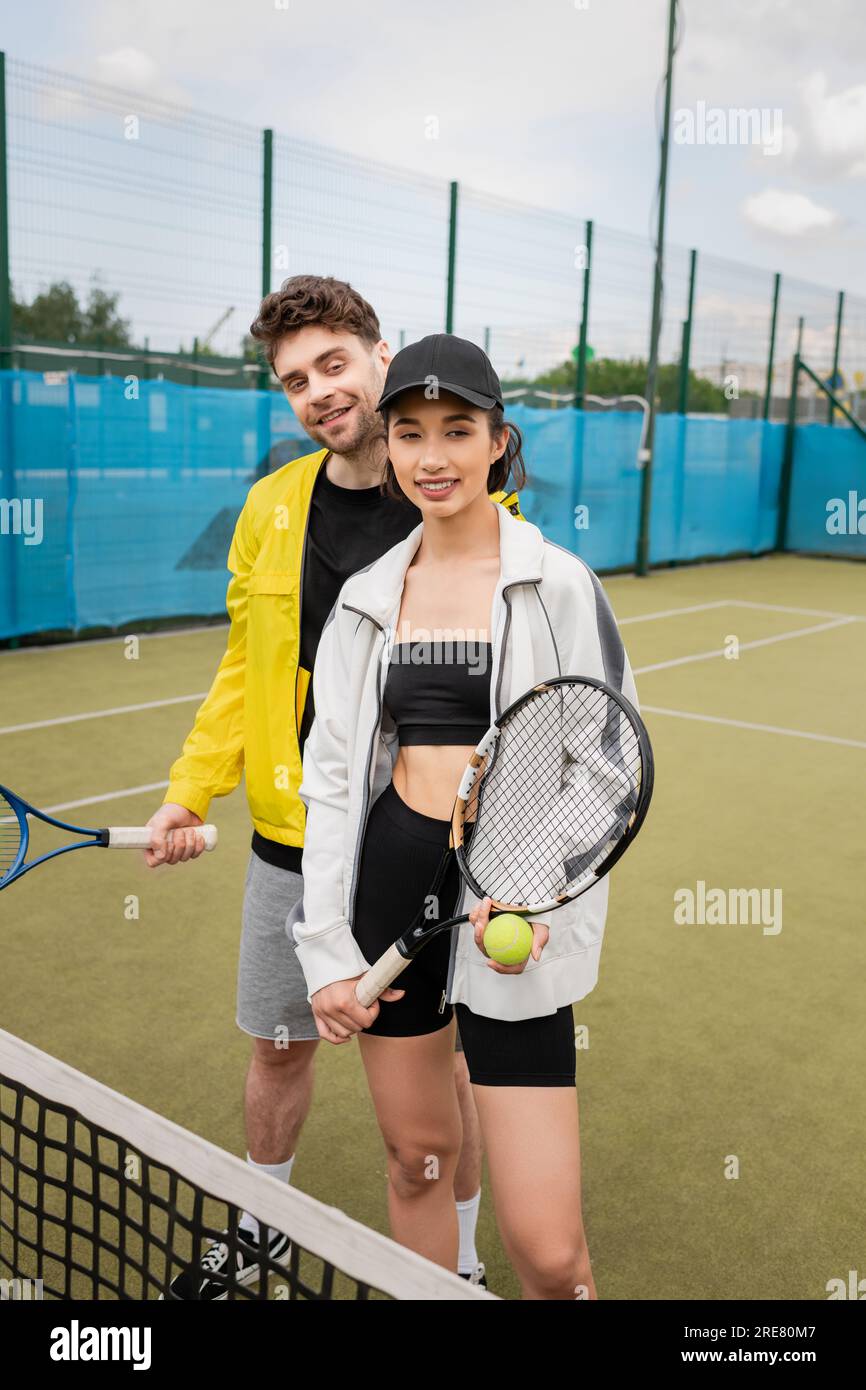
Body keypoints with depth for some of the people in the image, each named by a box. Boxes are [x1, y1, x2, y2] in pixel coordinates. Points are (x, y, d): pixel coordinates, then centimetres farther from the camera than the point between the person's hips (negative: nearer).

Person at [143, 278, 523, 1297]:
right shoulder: (272, 506, 1)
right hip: (294, 842, 4)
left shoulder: (474, 506, -10)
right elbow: (246, 668, 9)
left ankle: (458, 1261, 38)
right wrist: (190, 791, 0)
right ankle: (261, 1230, 47)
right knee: (279, 1048, 20)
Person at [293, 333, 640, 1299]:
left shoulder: (558, 585, -4)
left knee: (547, 1249, -5)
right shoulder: (367, 598, 7)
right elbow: (333, 773, 8)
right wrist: (325, 947, 2)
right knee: (416, 1158, 17)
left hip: (510, 905, -4)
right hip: (389, 879, 4)